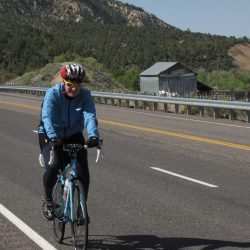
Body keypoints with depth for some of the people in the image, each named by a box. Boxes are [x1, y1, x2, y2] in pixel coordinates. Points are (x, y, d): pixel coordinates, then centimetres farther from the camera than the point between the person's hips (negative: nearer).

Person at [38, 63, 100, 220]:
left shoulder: (85, 95, -16)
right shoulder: (52, 94, -21)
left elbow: (90, 117, -30)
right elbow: (47, 116, -36)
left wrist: (93, 135, -49)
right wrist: (52, 137, -54)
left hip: (74, 136, 2)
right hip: (50, 136, -2)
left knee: (83, 170, -13)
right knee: (53, 167, -24)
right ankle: (47, 200, 3)